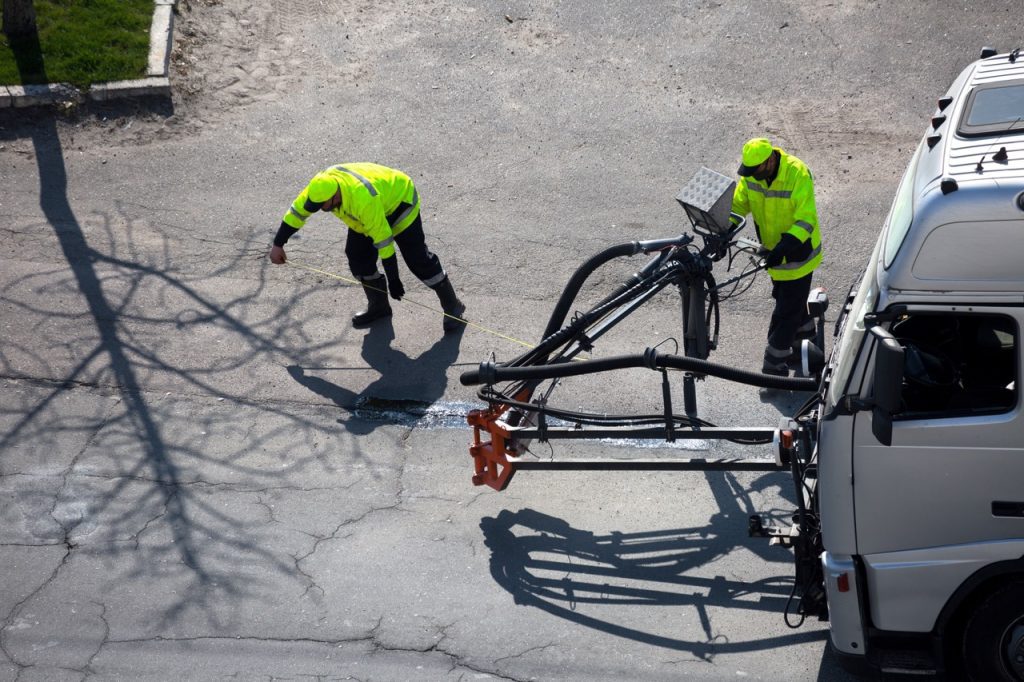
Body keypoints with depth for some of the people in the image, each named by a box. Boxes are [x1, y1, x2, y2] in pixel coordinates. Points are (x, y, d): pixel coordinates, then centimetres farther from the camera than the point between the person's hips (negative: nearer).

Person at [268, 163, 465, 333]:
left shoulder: (364, 199, -43)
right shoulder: (321, 184, -23)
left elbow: (383, 239, -36)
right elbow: (297, 211, -8)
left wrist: (393, 279, -29)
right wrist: (278, 245, -7)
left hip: (399, 199, -7)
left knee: (417, 258, -11)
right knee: (357, 255, 0)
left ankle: (452, 307, 2)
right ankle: (378, 307, 17)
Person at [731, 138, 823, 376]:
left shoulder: (798, 175, -30)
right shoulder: (751, 173, -11)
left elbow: (806, 220, -32)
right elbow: (738, 205, -4)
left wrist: (785, 246, -43)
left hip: (797, 251, -7)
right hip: (774, 251, 7)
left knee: (786, 310, -2)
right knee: (791, 300, 24)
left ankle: (774, 366, 6)